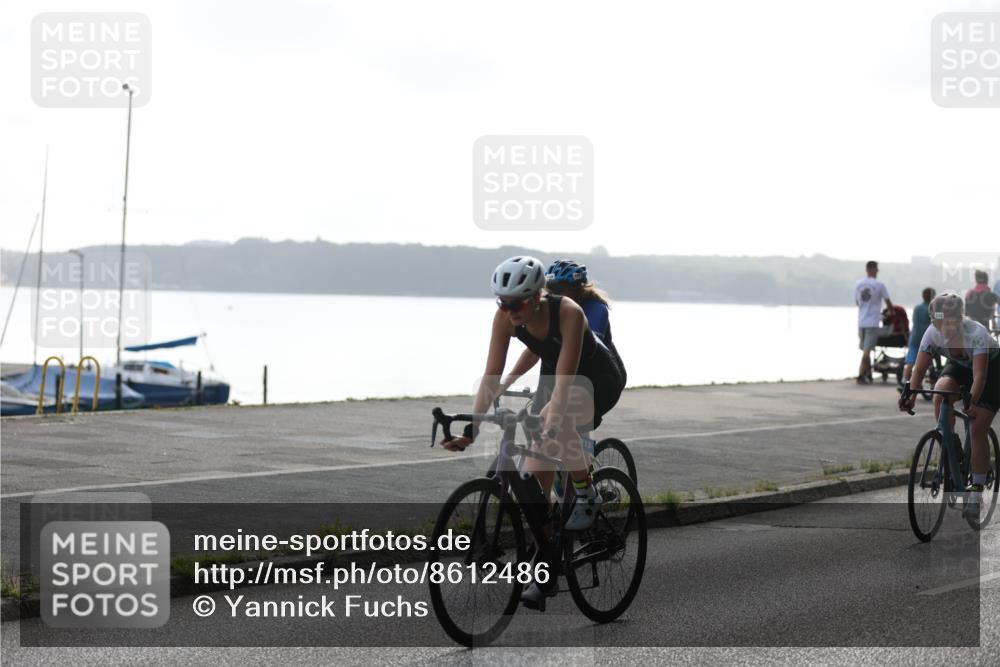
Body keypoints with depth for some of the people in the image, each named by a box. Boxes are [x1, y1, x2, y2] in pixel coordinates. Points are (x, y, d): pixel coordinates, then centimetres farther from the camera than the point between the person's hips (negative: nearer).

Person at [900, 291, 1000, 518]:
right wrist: (910, 395, -41)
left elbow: (979, 375, -42)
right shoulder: (932, 334, -24)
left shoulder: (977, 334, -36)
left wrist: (972, 402, -55)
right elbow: (919, 369, -25)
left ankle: (976, 492, -6)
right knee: (940, 393, -29)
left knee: (978, 429, -15)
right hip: (960, 366, 4)